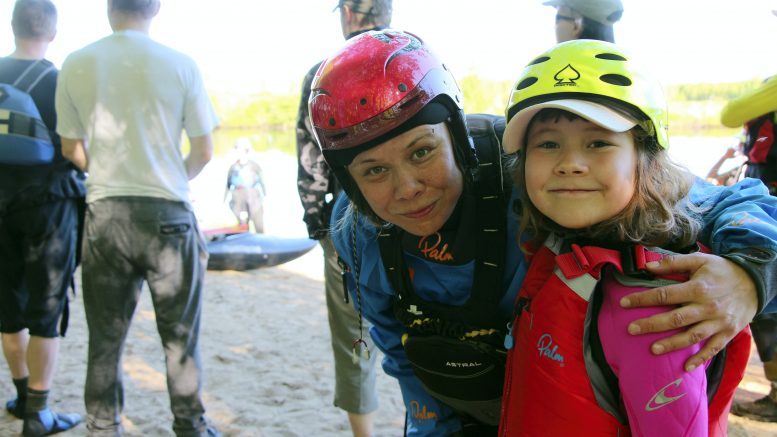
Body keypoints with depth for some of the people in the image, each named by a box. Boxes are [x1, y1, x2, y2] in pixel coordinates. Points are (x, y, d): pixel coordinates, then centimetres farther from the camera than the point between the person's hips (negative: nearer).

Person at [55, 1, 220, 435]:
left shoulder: (76, 64, 1)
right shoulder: (180, 64, -5)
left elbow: (71, 148, 8)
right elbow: (204, 151, -1)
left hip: (104, 212, 2)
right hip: (168, 212, -2)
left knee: (106, 336, 13)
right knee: (180, 335, 10)